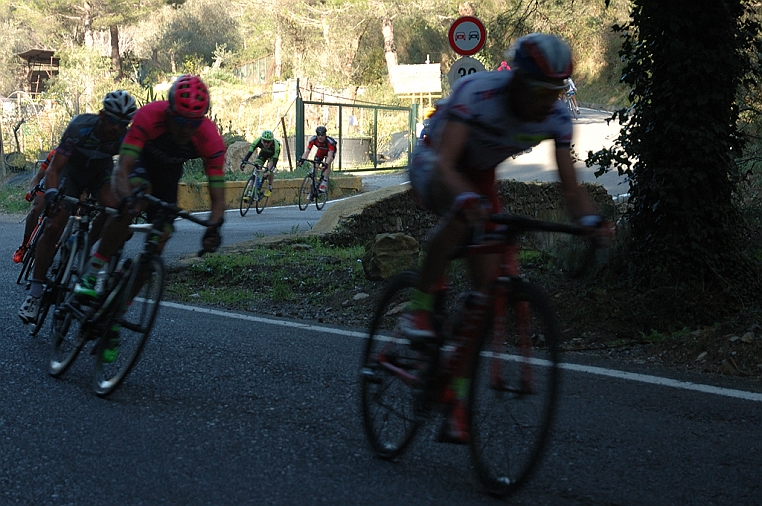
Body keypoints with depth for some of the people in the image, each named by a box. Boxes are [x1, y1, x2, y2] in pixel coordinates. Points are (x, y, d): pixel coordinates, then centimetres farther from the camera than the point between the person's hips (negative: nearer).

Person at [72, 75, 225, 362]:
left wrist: (214, 228, -53)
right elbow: (122, 170, -44)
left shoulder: (210, 140, -34)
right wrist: (126, 199, -65)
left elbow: (218, 197, -32)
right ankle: (91, 272, -27)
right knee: (137, 198, -38)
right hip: (140, 164, -2)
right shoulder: (149, 117, -40)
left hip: (169, 175, 2)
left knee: (156, 247, -8)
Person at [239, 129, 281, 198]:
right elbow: (250, 151, -36)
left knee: (270, 169, -28)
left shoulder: (276, 145, -40)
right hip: (262, 154, 2)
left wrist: (270, 170, -58)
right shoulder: (258, 141, -34)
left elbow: (275, 159, -43)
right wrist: (243, 161, -50)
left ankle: (269, 188, -5)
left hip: (272, 155, -2)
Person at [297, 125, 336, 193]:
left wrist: (326, 164, -65)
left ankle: (324, 183, -21)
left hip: (330, 151, -3)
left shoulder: (330, 141, -41)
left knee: (328, 164, -30)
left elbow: (330, 156, -48)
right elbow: (307, 151, -33)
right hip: (320, 151, 3)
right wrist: (301, 159, -50)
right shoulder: (313, 139, -32)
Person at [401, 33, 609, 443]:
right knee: (462, 212, -41)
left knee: (486, 285, -10)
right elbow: (445, 164, -44)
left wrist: (590, 220, -42)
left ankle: (457, 395, -1)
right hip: (432, 165, -4)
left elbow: (570, 187, -21)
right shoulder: (477, 94, -34)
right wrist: (467, 199, -64)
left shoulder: (556, 118, -20)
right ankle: (419, 307, -23)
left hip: (480, 176, 5)